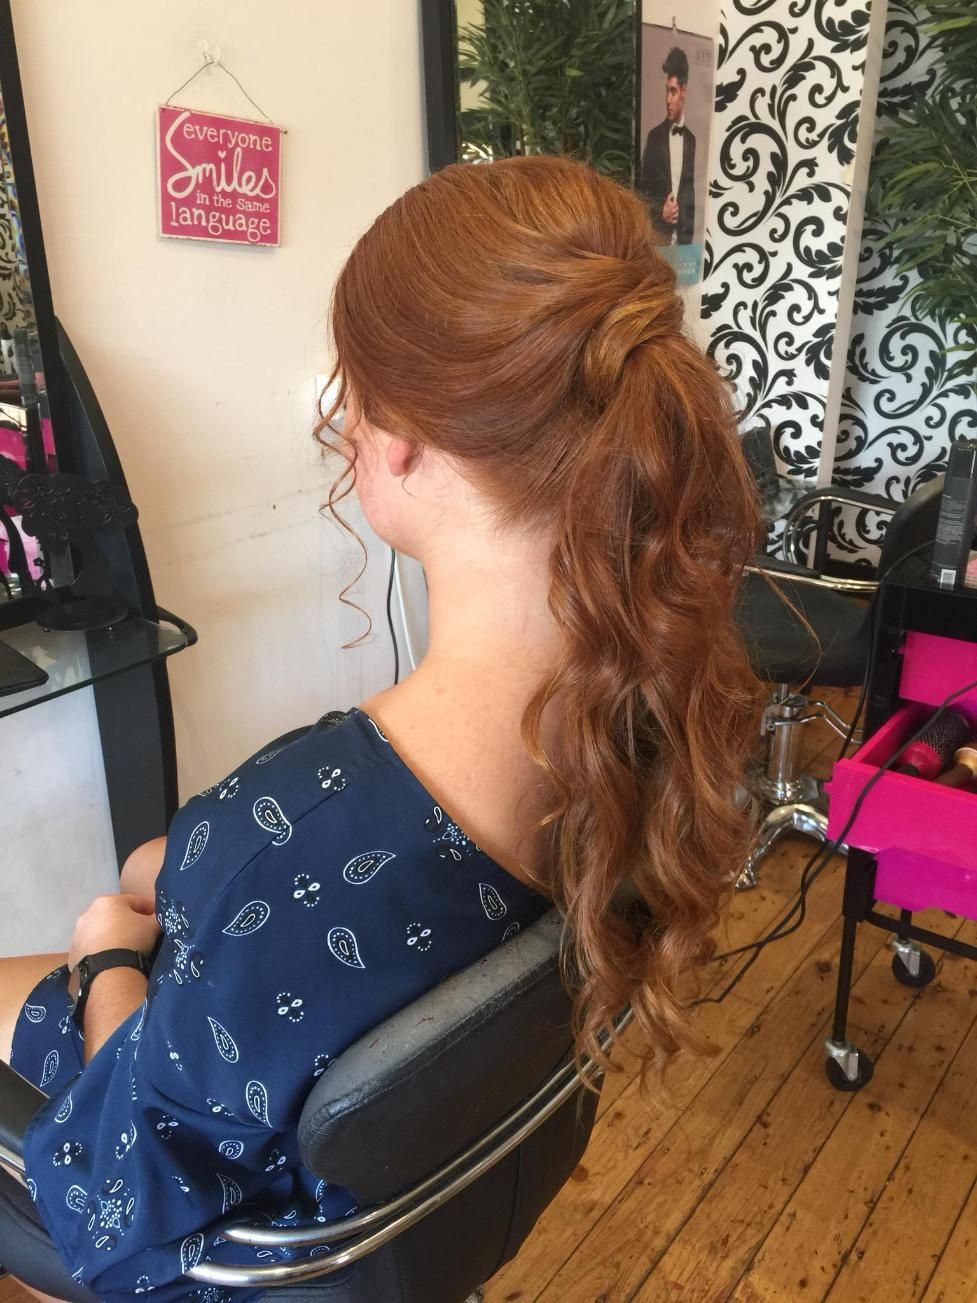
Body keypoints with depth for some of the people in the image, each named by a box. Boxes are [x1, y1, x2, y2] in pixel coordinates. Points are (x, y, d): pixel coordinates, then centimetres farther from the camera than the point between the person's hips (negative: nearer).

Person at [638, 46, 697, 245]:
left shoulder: (691, 140, 9)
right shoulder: (654, 137, 6)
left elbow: (692, 193, 12)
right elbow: (642, 190, 6)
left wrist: (689, 235, 1)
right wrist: (660, 212, -12)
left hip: (683, 238, 1)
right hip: (657, 236, -1)